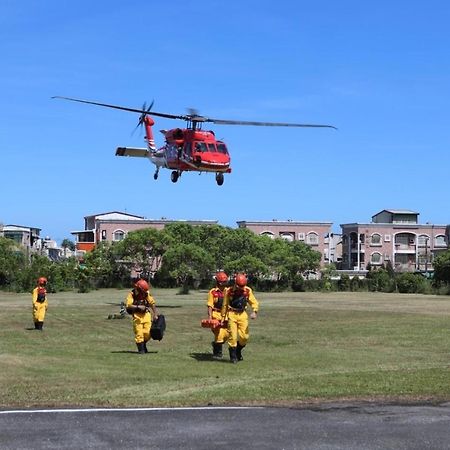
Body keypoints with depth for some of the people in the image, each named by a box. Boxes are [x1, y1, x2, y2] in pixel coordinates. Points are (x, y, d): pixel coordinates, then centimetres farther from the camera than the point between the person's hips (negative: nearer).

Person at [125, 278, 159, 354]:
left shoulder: (146, 294, 6)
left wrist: (155, 315, 5)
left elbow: (153, 303, 9)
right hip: (137, 316, -4)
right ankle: (141, 349, 5)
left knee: (147, 333, 0)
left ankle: (144, 345, 25)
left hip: (146, 314, 4)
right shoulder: (132, 294, -7)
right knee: (139, 333, -6)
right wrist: (138, 307, -21)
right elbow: (128, 305, -16)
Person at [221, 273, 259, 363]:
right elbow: (225, 305, 3)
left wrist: (254, 311, -18)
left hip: (242, 314, 2)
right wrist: (223, 317, 7)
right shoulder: (229, 291, -8)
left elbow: (254, 302, 1)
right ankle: (233, 356, 7)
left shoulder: (248, 291, -3)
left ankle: (238, 351, 26)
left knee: (244, 336, -1)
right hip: (232, 314, -2)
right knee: (232, 336, -6)